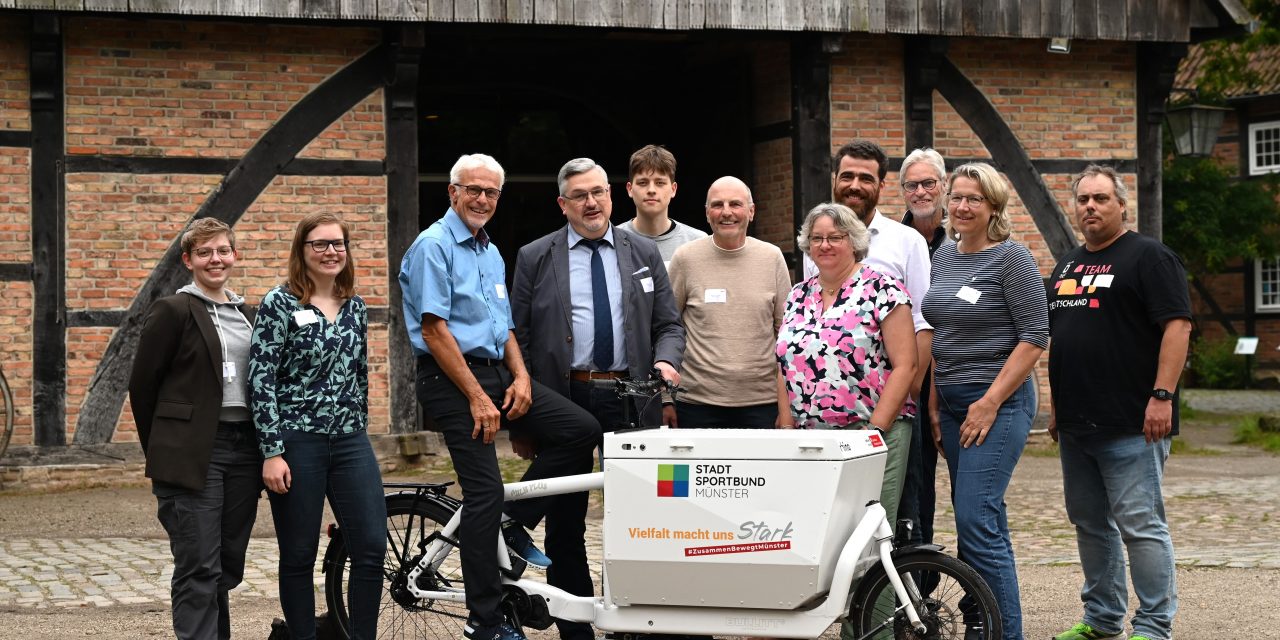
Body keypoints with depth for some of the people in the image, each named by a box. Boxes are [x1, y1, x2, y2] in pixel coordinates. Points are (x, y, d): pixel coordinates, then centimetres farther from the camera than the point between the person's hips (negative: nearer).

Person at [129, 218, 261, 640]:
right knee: (200, 569, -8)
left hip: (244, 449, 6)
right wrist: (162, 453, 2)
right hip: (194, 455, -6)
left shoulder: (247, 315, 16)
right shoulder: (173, 311, -3)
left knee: (228, 566, 9)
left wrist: (261, 448, 12)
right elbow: (142, 384, -2)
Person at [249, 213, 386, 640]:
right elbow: (261, 380, -9)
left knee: (372, 548, -3)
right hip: (297, 443, -5)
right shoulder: (280, 304, -5)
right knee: (299, 557, 3)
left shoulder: (354, 306, 11)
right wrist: (272, 453, -14)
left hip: (351, 443, 5)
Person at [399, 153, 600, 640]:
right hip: (451, 380, -8)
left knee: (582, 429, -7)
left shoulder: (492, 254, 18)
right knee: (485, 493, -12)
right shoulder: (434, 246, -8)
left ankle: (515, 521, 7)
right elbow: (434, 330, -16)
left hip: (496, 372, 8)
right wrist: (477, 398, -18)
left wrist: (521, 376, 2)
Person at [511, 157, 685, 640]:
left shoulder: (644, 253, 11)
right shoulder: (535, 257, 5)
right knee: (564, 526, 4)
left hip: (629, 399, 1)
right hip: (563, 399, -1)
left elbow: (668, 324, 12)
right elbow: (518, 338, 5)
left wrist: (665, 360, -9)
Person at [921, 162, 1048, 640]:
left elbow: (1035, 336, -13)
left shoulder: (1011, 258, -8)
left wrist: (990, 402, -16)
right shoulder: (943, 256, 13)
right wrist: (933, 399, 10)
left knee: (976, 519, -13)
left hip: (998, 403, -7)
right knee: (979, 519, 10)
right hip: (951, 404, 7)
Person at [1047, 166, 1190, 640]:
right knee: (1090, 523, 13)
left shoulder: (1148, 257, -6)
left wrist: (1162, 396, -20)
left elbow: (1177, 325, -13)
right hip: (1076, 424, 8)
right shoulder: (1068, 266, 18)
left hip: (1131, 424, -8)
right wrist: (1056, 406, 21)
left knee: (1139, 524, -8)